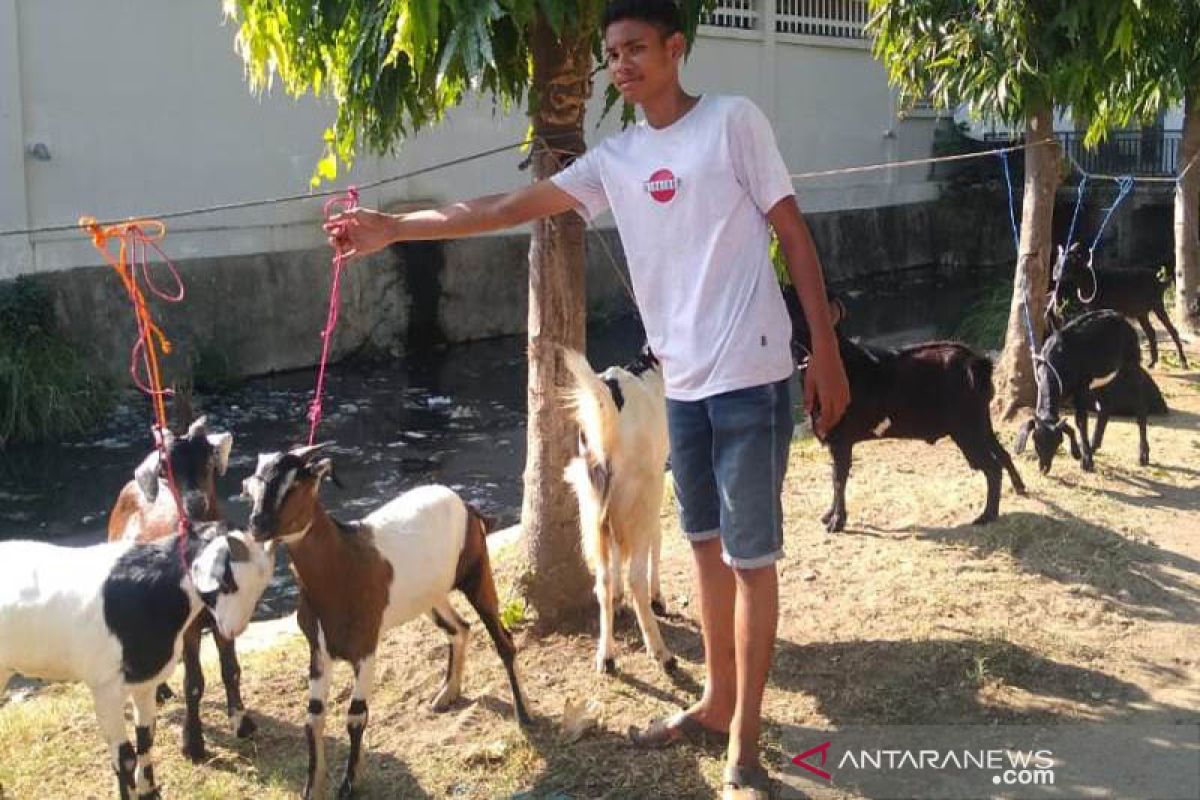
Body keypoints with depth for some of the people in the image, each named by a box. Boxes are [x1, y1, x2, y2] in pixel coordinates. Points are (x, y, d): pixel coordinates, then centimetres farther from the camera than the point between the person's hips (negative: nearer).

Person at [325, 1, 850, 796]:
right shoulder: (616, 158, 10)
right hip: (683, 380, 6)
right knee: (705, 542, 16)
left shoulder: (733, 120, -5)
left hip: (753, 376, -6)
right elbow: (509, 206, 8)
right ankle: (717, 703, 31)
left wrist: (827, 353, -8)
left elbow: (794, 235, -5)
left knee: (750, 553, -1)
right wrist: (392, 227, 1)